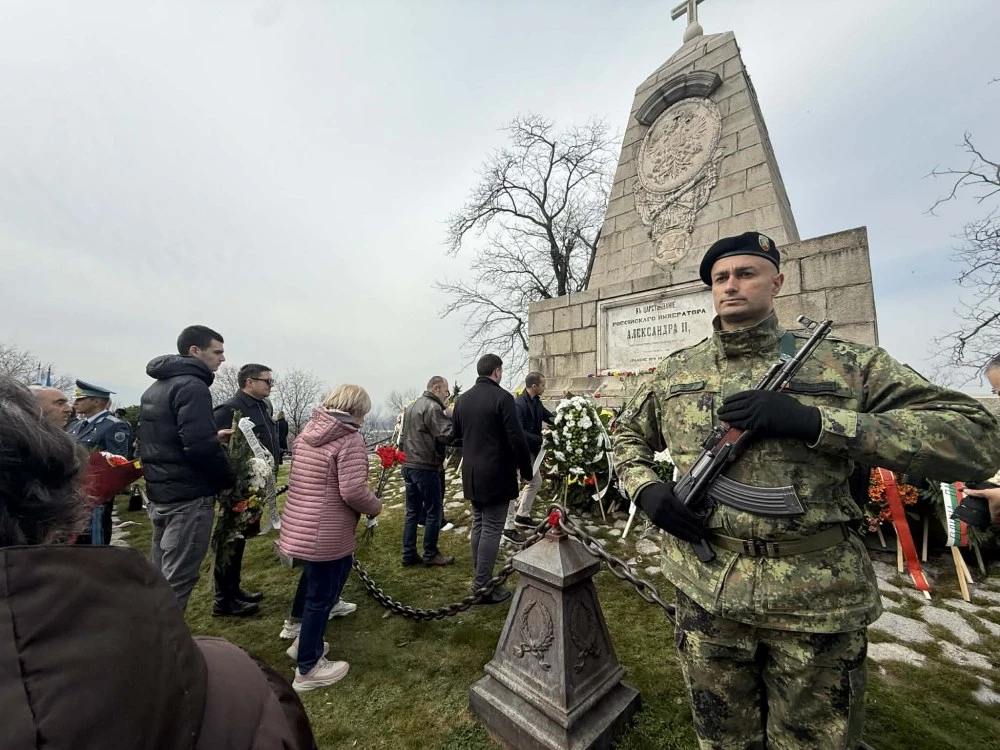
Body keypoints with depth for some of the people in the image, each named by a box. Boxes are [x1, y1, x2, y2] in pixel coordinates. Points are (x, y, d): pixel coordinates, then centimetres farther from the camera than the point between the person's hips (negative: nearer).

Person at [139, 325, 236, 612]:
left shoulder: (155, 387, 15)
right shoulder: (192, 386, -17)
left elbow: (167, 437, 19)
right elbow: (200, 446, -26)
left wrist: (214, 436, 11)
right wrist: (228, 479, -12)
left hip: (159, 493, 10)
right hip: (189, 496, -10)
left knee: (160, 574, 20)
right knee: (177, 579, 0)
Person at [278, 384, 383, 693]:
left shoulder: (309, 431, 6)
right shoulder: (350, 440, -20)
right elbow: (353, 491, -27)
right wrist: (376, 506, -7)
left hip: (299, 526, 9)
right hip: (327, 534, -8)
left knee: (313, 584, 28)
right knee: (321, 596, 10)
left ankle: (302, 641, 47)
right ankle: (308, 669, 28)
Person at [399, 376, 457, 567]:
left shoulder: (412, 406, 15)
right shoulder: (433, 407, -16)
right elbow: (446, 435, -23)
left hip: (408, 465, 9)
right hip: (425, 467, -9)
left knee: (412, 511, 14)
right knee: (434, 511, 5)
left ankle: (409, 554, 20)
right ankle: (430, 554, 16)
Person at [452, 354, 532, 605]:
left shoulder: (462, 399, 5)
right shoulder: (502, 397, -16)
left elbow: (456, 434, 14)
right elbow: (517, 438, -18)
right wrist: (526, 470, -5)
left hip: (471, 473, 7)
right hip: (496, 474, -7)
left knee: (478, 525, 18)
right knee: (491, 529, 3)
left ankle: (479, 579, 30)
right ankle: (482, 587, 12)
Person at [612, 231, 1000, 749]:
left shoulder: (845, 364, -4)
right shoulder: (674, 373, 2)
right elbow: (628, 435, 13)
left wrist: (812, 421, -23)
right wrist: (645, 489, -7)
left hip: (819, 599, -1)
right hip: (705, 593, 2)